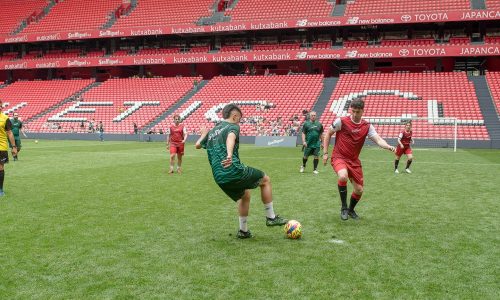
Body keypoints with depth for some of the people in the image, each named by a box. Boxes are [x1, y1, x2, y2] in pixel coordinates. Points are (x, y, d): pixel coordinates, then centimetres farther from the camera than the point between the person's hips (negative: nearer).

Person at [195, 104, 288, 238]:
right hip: (234, 171, -7)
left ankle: (243, 230, 29)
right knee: (265, 180, 14)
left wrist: (203, 134, 57)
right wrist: (229, 155, -45)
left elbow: (198, 145, 36)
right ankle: (271, 217, 16)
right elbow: (231, 138, -25)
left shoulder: (212, 131, 20)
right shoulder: (233, 126, 0)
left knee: (244, 195, 29)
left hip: (219, 178, 7)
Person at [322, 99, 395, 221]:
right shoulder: (341, 121, -9)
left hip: (354, 160, 4)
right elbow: (328, 134, 2)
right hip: (339, 157, -4)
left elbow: (378, 139, -10)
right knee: (343, 177, -35)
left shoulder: (367, 126, 1)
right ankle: (344, 208, -13)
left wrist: (388, 147, -32)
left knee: (359, 190, 3)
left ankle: (351, 209, 36)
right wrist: (325, 153, -2)